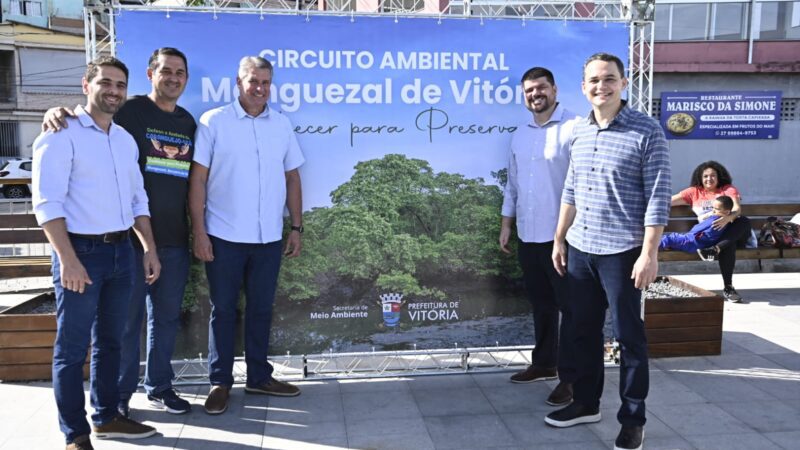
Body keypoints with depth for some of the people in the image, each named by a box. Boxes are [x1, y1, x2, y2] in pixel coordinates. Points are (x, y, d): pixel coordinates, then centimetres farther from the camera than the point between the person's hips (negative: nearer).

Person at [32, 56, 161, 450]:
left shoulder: (126, 139, 14)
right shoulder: (62, 135, -7)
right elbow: (47, 203, -14)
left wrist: (149, 247, 10)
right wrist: (68, 259, -20)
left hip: (121, 251, 7)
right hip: (81, 251, -7)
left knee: (110, 341, 16)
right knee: (72, 347, 3)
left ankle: (107, 417, 29)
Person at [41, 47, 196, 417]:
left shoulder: (189, 123, 12)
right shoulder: (128, 111, -4)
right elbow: (83, 124, -4)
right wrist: (57, 113, -27)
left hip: (174, 239, 5)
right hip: (129, 235, -5)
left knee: (166, 316, 13)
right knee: (126, 317, 5)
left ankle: (159, 387, 28)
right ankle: (120, 394, 20)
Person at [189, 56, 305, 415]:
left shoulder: (282, 125, 8)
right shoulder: (213, 122, -2)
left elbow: (292, 177, 12)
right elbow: (198, 179, -4)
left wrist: (297, 227, 8)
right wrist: (198, 231, -9)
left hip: (269, 237, 3)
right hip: (223, 236, -3)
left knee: (261, 308, 13)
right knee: (223, 309, 7)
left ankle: (259, 377, 27)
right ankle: (220, 382, 20)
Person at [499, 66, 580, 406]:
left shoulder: (574, 128, -9)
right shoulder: (520, 135, 15)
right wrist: (506, 224, 16)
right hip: (528, 235, 7)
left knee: (568, 307, 1)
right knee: (540, 304, 17)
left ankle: (570, 377, 8)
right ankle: (544, 362, 31)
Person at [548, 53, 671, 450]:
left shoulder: (646, 131, -9)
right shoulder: (578, 131, 8)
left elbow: (658, 198, -12)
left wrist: (649, 253, -17)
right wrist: (559, 239, 14)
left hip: (622, 252, -6)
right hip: (580, 249, 6)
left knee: (628, 336, 5)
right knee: (583, 330, 15)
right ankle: (586, 403, 32)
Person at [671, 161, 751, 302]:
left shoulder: (729, 189, 14)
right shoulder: (694, 192, 17)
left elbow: (737, 209, -6)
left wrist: (727, 218, -30)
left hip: (731, 232, 1)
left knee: (745, 221, -33)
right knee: (728, 245, -35)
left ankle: (717, 248, -49)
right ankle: (727, 287, -37)